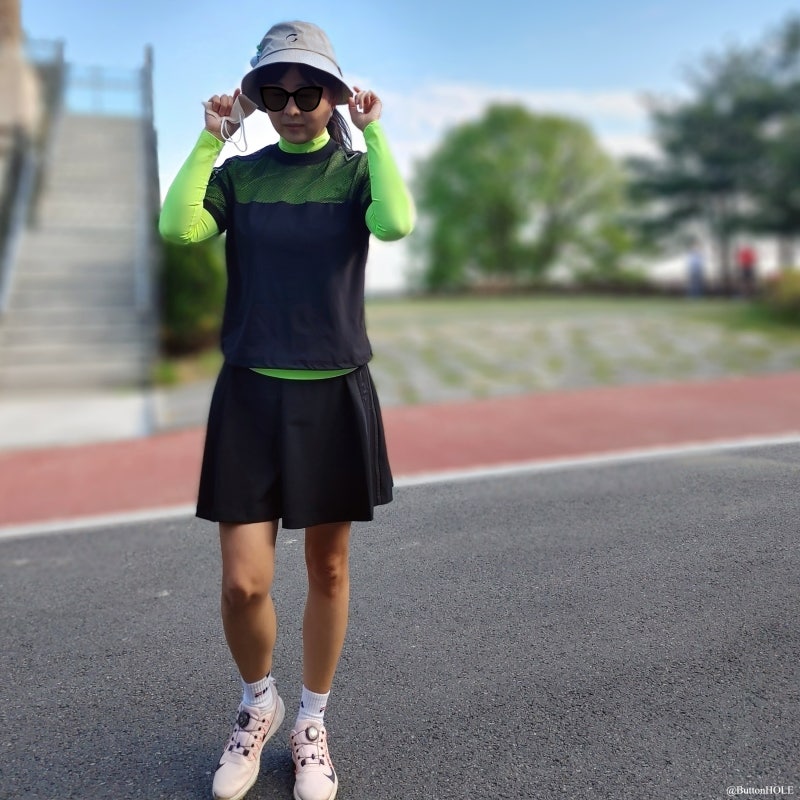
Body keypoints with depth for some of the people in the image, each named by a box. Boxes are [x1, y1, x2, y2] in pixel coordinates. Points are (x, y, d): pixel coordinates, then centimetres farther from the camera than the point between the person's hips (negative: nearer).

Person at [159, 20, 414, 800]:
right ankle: (257, 703, 29)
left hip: (335, 393, 0)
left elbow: (396, 225, -20)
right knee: (244, 582, -3)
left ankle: (312, 723, 32)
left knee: (327, 568, 10)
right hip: (250, 393, 1)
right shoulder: (237, 174, 6)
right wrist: (211, 136, -10)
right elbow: (178, 227, -14)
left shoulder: (356, 169, 3)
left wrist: (373, 133, -13)